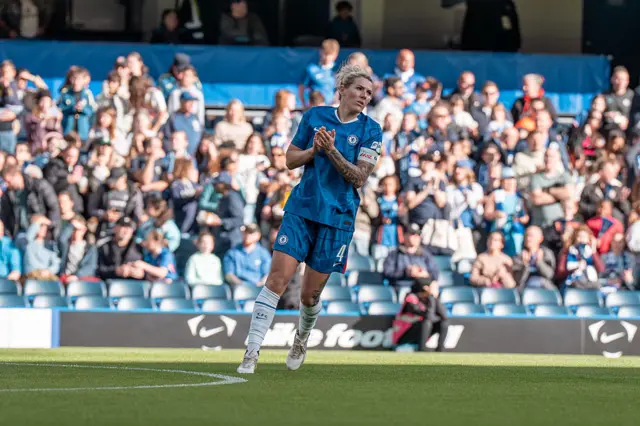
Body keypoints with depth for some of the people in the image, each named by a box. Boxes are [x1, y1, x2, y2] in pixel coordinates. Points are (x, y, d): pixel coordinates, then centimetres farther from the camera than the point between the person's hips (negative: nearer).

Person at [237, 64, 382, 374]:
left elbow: (359, 177, -9)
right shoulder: (315, 116, 5)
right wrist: (313, 150, -10)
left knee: (310, 294, 4)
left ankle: (302, 340, 36)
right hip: (301, 208, 1)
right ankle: (252, 353, -12)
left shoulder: (370, 131, -1)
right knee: (277, 279, -12)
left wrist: (332, 150, -21)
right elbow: (290, 160, 10)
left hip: (337, 218, -1)